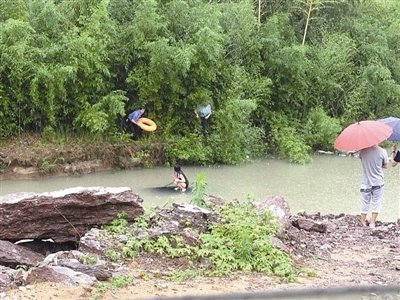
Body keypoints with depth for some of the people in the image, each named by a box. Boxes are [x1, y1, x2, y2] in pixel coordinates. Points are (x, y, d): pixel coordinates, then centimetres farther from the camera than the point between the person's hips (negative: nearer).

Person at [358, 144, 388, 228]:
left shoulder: (363, 151, -11)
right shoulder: (382, 152, -14)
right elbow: (385, 166, -3)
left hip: (366, 183, 1)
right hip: (378, 182, -1)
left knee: (365, 203, 14)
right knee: (376, 202, 11)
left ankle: (363, 221, 21)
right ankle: (372, 222, 12)